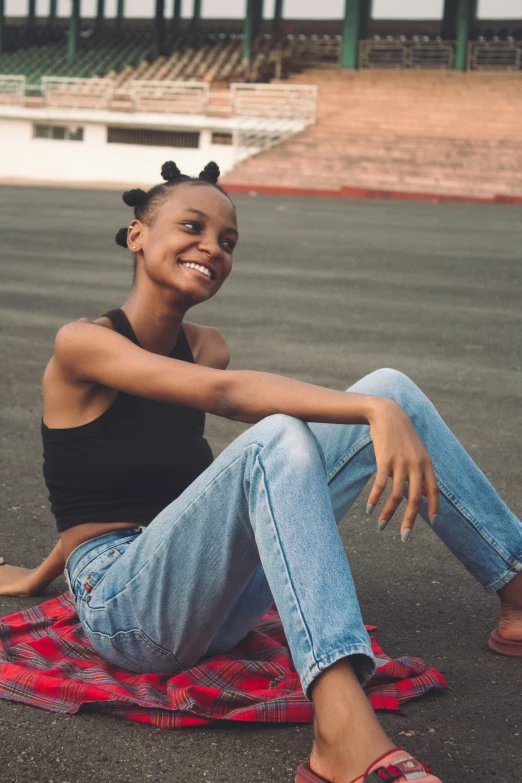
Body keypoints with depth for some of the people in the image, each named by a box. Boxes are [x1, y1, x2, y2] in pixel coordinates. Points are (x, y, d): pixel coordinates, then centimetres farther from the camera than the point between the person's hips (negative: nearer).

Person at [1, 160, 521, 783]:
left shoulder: (205, 346, 11)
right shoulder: (82, 344, -10)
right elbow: (224, 392, -27)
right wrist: (376, 411, -37)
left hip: (212, 601, 7)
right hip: (127, 611, -6)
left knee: (391, 390, -5)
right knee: (277, 440, -36)